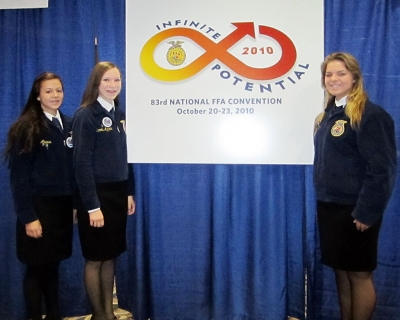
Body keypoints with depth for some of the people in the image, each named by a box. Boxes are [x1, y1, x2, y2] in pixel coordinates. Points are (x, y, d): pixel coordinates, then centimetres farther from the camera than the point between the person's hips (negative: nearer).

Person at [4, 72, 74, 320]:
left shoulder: (69, 125, 7)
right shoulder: (27, 127, -9)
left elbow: (73, 168, 9)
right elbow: (19, 176, -12)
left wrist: (77, 204, 5)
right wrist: (28, 217, -16)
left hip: (63, 205, 5)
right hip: (39, 206, -5)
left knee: (53, 264, 15)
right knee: (37, 266, 7)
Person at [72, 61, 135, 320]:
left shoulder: (120, 114, 9)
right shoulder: (85, 115, -12)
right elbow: (82, 163, -16)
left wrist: (129, 193, 9)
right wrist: (92, 206, -18)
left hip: (118, 193, 7)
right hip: (96, 194, -7)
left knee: (111, 256, 14)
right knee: (95, 258, 6)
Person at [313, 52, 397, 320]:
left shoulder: (370, 115, -13)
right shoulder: (327, 115, 13)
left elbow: (382, 168, -17)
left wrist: (366, 212, -18)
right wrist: (322, 200, 12)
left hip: (355, 210, -8)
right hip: (330, 206, 8)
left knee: (359, 274, 4)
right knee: (341, 271, 16)